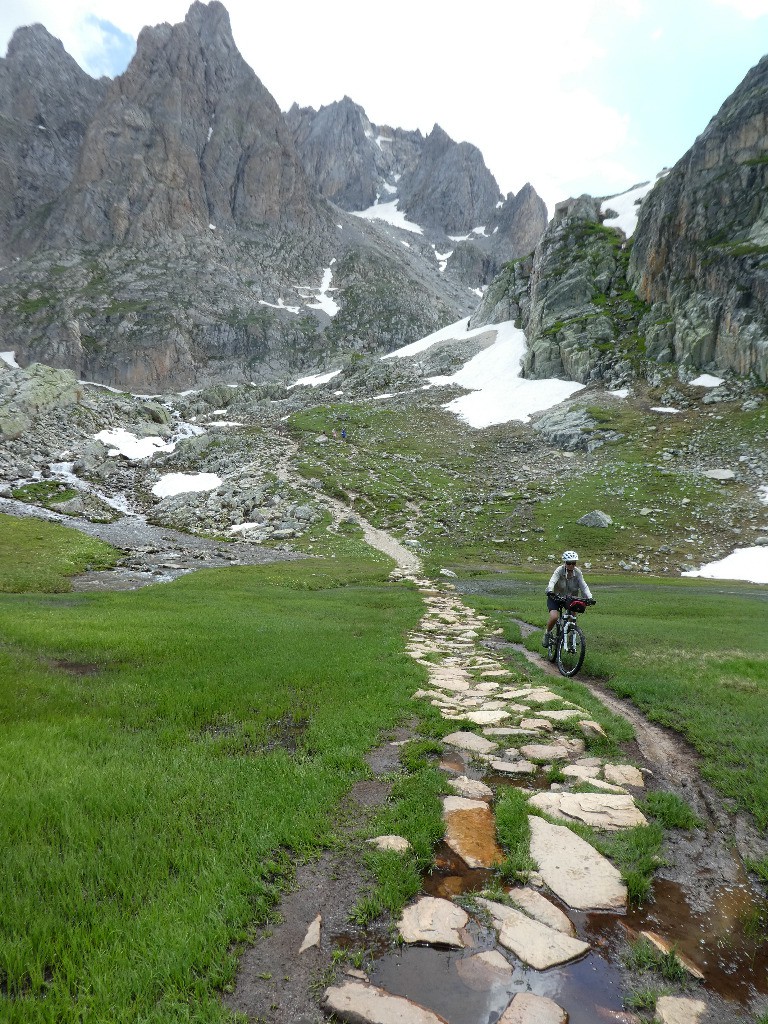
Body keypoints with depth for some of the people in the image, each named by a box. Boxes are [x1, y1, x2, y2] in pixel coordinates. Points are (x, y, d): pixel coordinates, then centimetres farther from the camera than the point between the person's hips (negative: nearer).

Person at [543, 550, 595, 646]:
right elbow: (552, 582, -37)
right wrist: (550, 591, -58)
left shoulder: (577, 572, -13)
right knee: (554, 617, -23)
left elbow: (584, 586, -18)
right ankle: (547, 634, 5)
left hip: (569, 598, 3)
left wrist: (589, 597, -35)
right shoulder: (560, 570, -22)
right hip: (555, 597, -3)